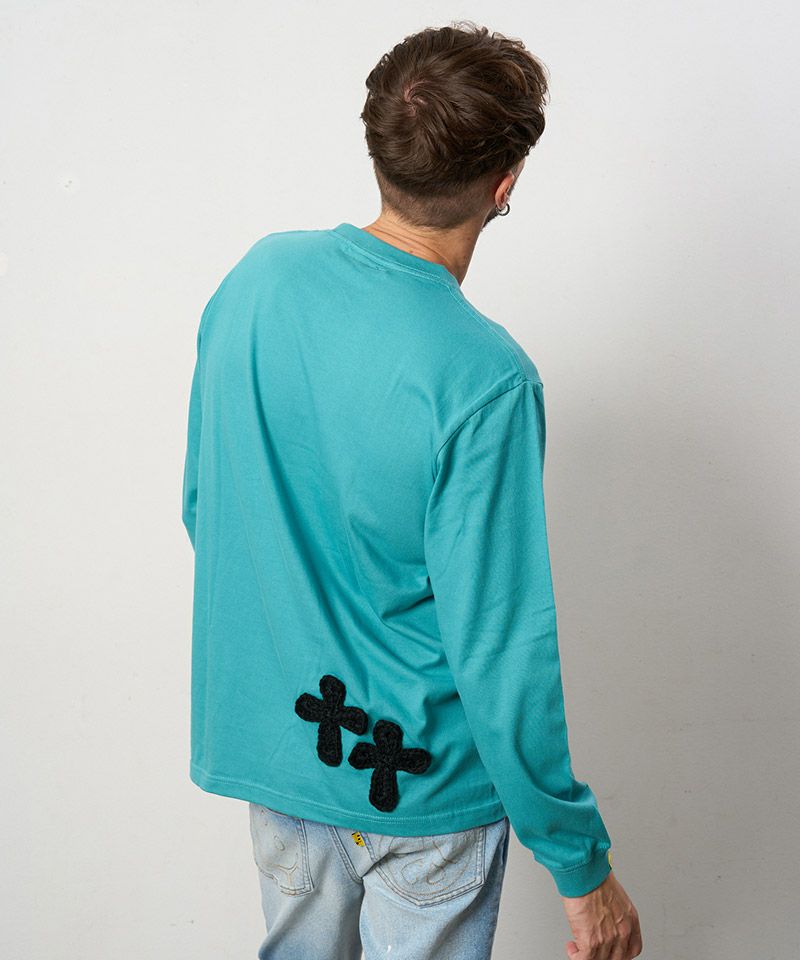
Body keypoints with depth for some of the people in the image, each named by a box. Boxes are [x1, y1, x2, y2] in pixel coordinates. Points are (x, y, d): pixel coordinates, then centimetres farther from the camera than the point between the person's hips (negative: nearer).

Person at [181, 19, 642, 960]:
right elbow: (500, 653, -25)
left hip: (264, 736, 6)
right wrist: (584, 866, -13)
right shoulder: (483, 379, -28)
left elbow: (201, 505, 3)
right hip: (416, 783, -5)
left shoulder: (256, 276, -9)